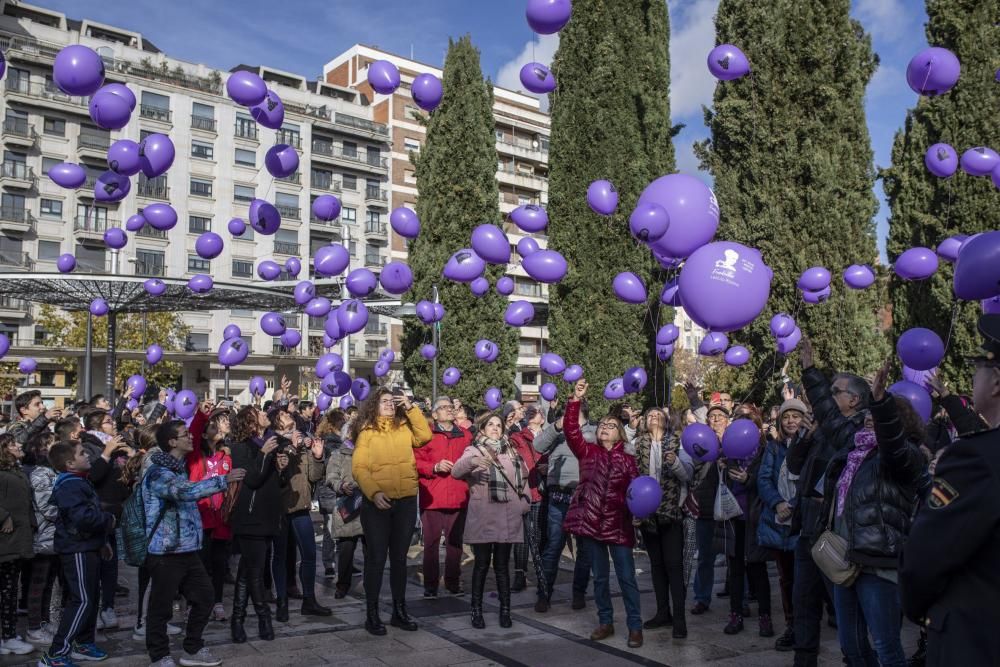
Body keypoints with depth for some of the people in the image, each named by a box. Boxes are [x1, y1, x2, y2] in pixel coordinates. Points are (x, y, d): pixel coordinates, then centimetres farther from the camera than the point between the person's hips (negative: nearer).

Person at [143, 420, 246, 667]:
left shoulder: (179, 468, 13)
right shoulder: (158, 473, -17)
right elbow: (185, 491, -33)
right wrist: (223, 480, -37)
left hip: (188, 549, 9)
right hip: (166, 551, -9)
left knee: (204, 598, 12)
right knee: (161, 607, 3)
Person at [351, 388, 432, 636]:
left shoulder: (404, 427, 10)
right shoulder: (367, 432, 0)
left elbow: (425, 435, -8)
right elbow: (359, 468, -7)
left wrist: (410, 408, -6)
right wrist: (373, 492, -20)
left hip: (406, 501, 4)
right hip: (377, 502, -3)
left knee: (399, 557, 13)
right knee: (376, 558, 2)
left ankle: (399, 610, 23)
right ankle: (372, 614, 13)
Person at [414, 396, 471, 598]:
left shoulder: (465, 435, 13)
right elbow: (416, 461, -2)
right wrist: (435, 467, -15)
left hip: (458, 497, 3)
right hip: (432, 497, -3)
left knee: (455, 541, 9)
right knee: (431, 541, 3)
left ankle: (453, 582, 21)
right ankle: (430, 584, 12)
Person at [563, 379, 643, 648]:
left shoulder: (628, 460, 3)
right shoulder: (588, 452, 5)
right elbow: (571, 429, -9)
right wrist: (576, 399, -17)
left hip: (618, 524, -1)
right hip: (592, 522, 2)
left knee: (626, 578, 2)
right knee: (600, 576, 13)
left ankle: (635, 626, 12)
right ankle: (606, 622, 26)